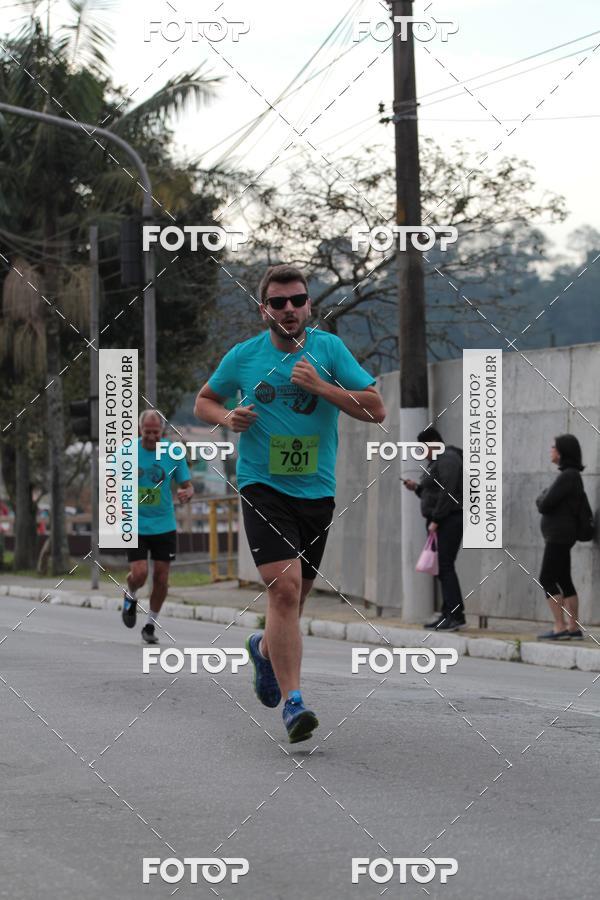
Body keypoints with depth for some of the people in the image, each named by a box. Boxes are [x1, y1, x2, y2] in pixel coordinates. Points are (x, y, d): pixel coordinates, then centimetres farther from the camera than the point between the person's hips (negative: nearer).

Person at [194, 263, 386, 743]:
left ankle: (265, 647, 49)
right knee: (285, 587, -20)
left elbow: (376, 410, -4)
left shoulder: (329, 348, 1)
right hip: (263, 488, -3)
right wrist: (228, 417, -6)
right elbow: (204, 401, 16)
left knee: (295, 595, 15)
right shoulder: (243, 356, 1)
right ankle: (293, 702, -20)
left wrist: (322, 387, -16)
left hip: (317, 491, 3)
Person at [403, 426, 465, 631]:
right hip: (440, 523, 11)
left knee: (445, 567, -14)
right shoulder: (438, 461, 23)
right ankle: (448, 614, 10)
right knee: (442, 568, 9)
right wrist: (417, 488, 14)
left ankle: (456, 615, -17)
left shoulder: (447, 459, -10)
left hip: (449, 520, -11)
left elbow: (447, 493, -20)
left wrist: (436, 520, -21)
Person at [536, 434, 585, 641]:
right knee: (564, 581, 10)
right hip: (560, 535, 10)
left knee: (547, 579, -9)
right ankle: (574, 628, 10)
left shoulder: (567, 476, -16)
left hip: (559, 535, -10)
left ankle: (560, 627, -11)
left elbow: (544, 505, -17)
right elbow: (546, 503, 18)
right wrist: (544, 499, -2)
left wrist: (541, 499, 2)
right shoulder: (571, 474, 15)